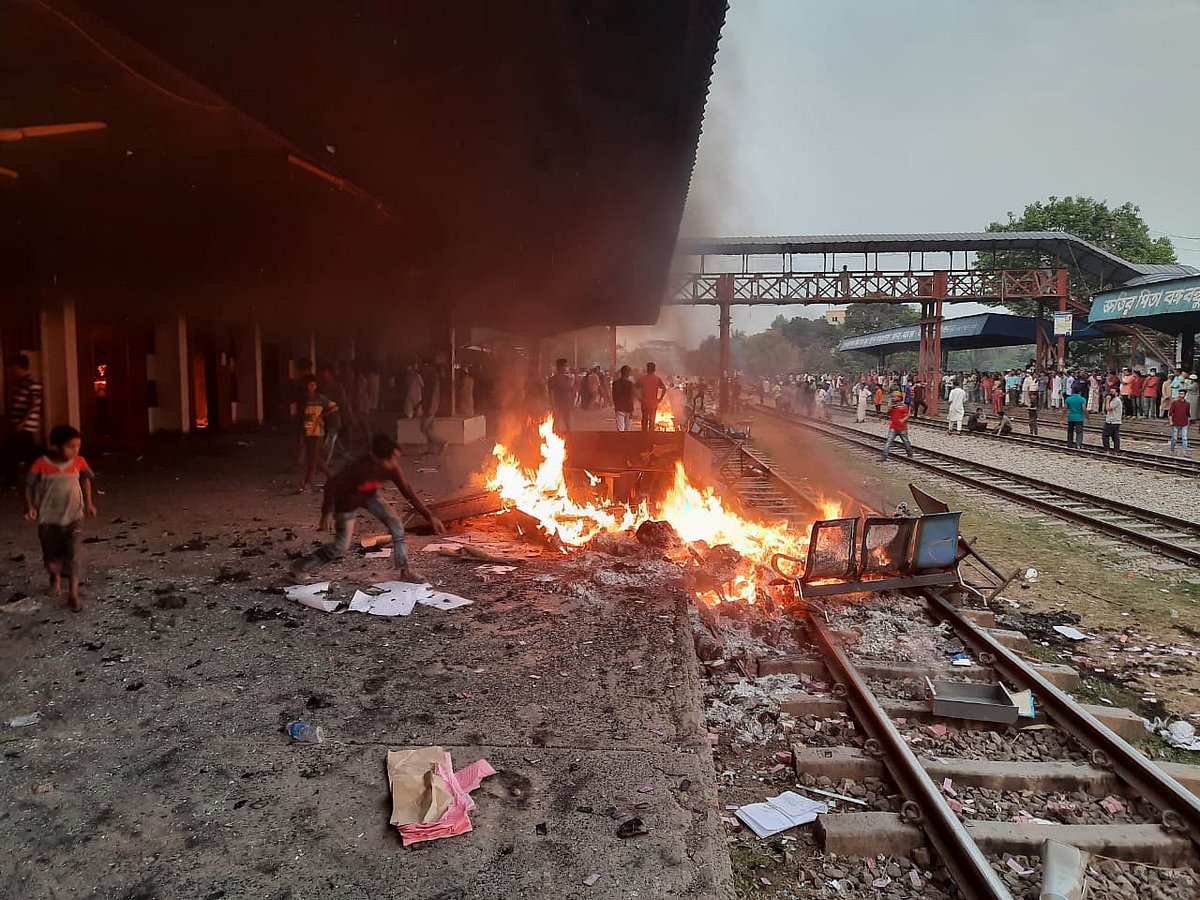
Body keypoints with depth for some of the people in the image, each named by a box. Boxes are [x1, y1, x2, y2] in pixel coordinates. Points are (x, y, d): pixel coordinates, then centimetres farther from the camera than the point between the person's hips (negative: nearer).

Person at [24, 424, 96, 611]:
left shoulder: (79, 462, -9)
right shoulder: (41, 464, -16)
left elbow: (85, 480, 10)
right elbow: (29, 485, -6)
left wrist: (88, 503, 8)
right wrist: (29, 506, -20)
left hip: (73, 517, 0)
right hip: (48, 519, 0)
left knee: (73, 555, -6)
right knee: (51, 555, 16)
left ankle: (73, 595, 1)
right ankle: (55, 577, 49)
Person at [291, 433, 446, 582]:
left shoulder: (392, 468, -25)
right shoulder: (359, 467, -40)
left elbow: (408, 491, -18)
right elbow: (331, 485, -29)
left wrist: (430, 516, -20)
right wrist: (327, 512, -37)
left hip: (369, 497, 5)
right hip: (347, 502, -5)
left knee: (397, 526, -11)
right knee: (340, 548, -1)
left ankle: (405, 572, -1)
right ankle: (300, 567, 19)